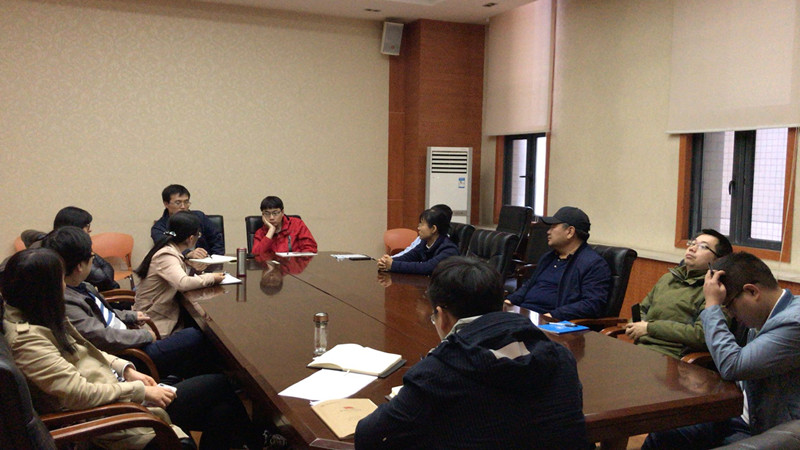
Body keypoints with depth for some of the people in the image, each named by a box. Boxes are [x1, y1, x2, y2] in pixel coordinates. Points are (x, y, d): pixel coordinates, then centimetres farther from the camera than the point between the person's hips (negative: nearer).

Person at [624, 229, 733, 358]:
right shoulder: (668, 278, 21)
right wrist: (636, 325, 5)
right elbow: (642, 309, 30)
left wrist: (650, 327, -10)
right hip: (639, 347, 7)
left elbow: (702, 335, -14)